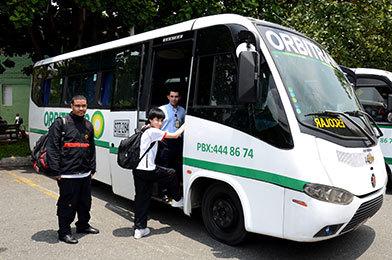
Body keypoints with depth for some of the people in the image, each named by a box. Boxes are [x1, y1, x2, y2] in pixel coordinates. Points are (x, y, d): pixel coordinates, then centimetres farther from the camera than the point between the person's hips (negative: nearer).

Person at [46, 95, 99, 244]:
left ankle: (83, 225, 37)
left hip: (85, 174, 6)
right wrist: (55, 171, -13)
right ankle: (64, 232, 19)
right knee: (67, 204, 2)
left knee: (85, 202, 17)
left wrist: (92, 169, 16)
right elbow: (52, 148, -10)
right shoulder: (61, 124, -6)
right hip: (67, 175, -6)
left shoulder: (88, 126, 13)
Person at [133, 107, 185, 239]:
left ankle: (139, 229, 12)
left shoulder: (145, 131, 17)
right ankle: (177, 200, 30)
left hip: (137, 170, 9)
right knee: (171, 174, 13)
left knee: (141, 199, 10)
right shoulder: (153, 132, -9)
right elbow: (175, 135, -6)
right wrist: (184, 125, 8)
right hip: (147, 170, -9)